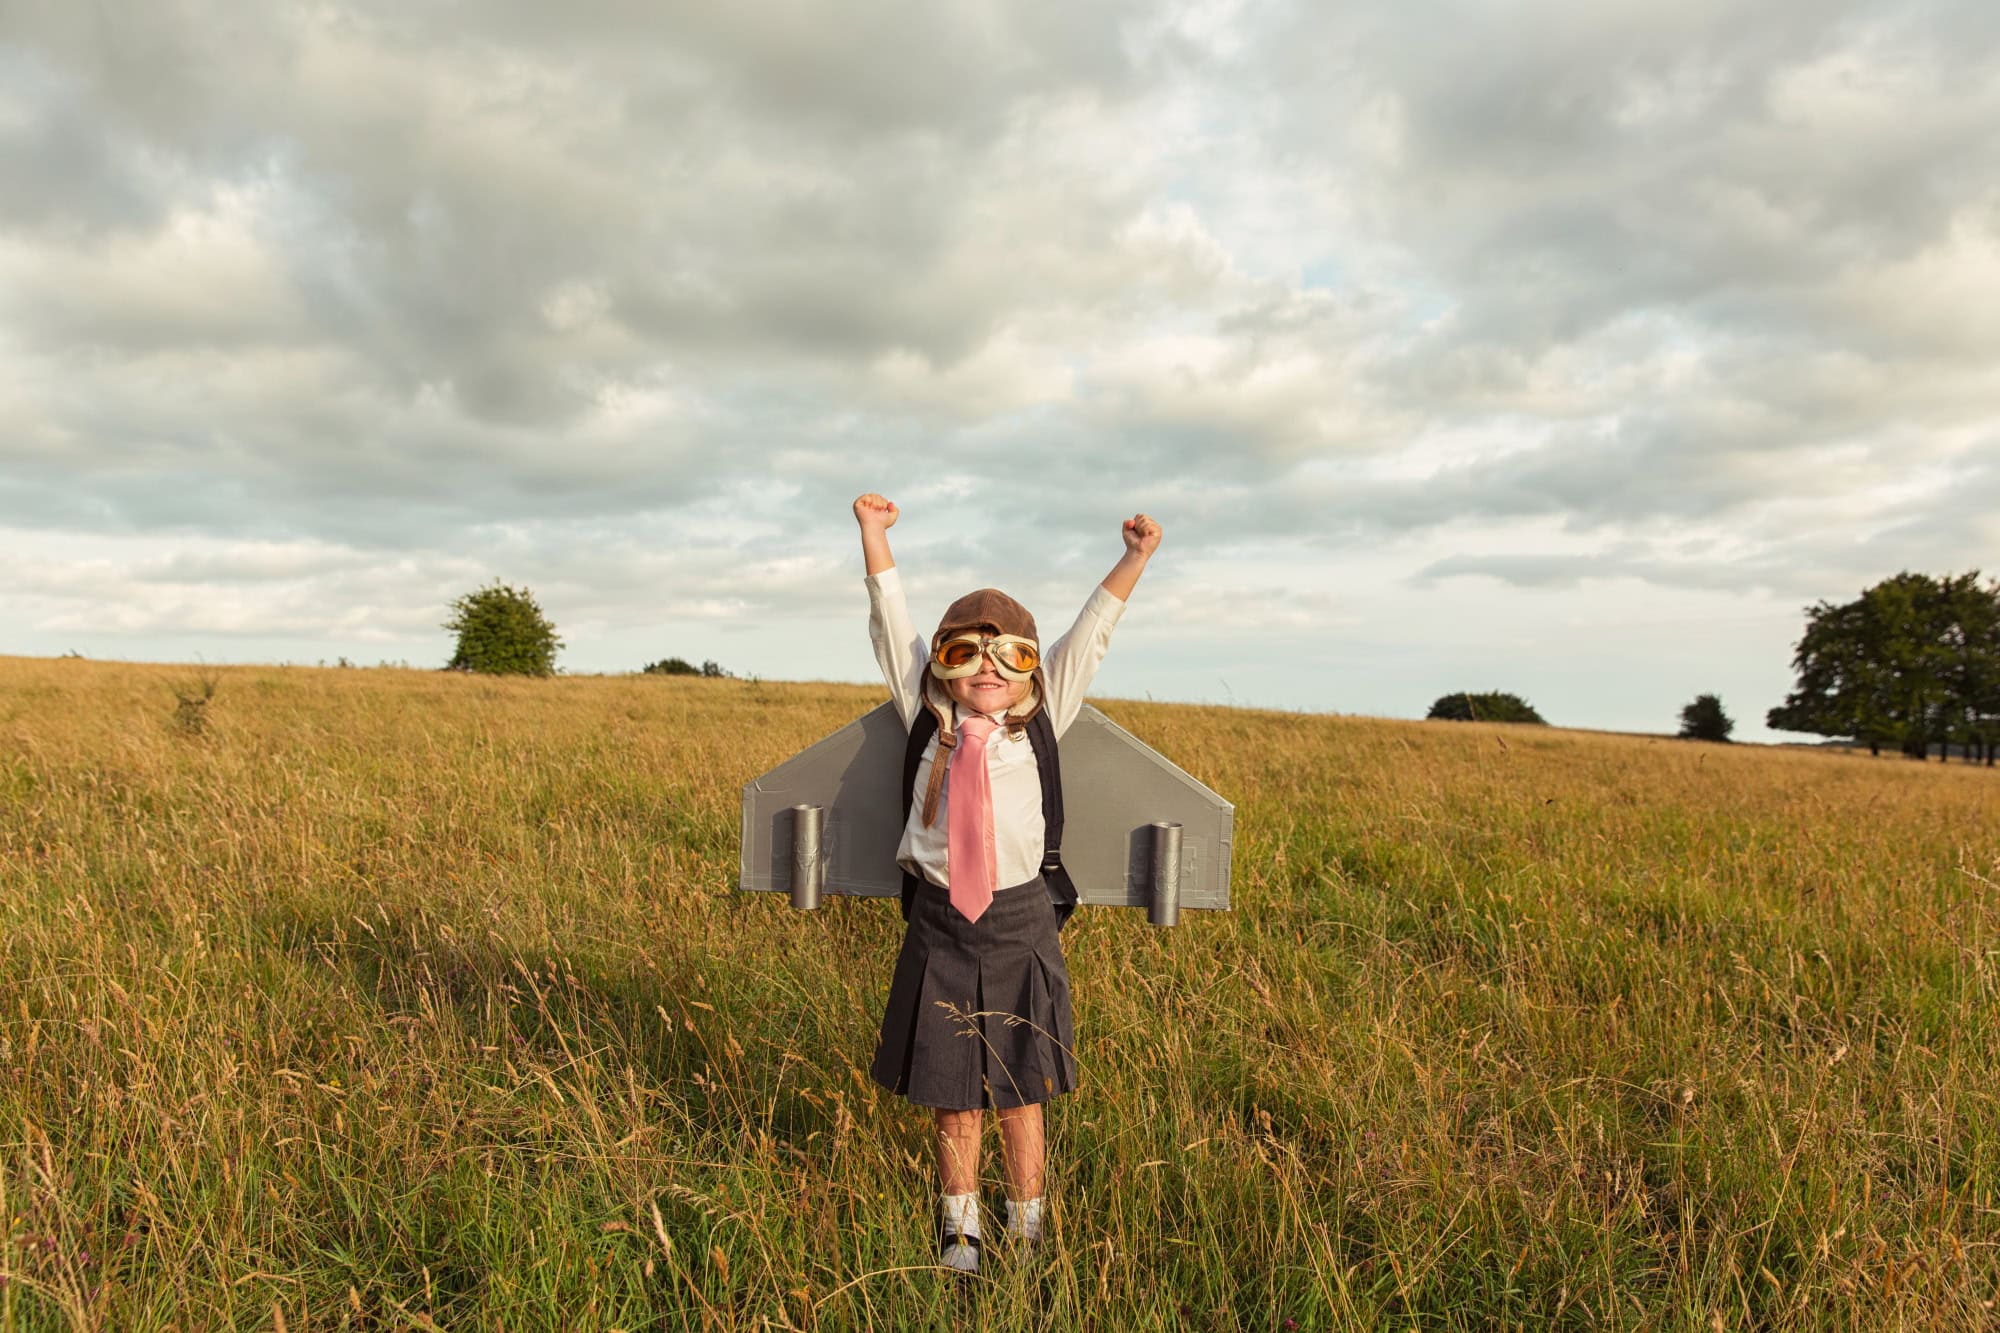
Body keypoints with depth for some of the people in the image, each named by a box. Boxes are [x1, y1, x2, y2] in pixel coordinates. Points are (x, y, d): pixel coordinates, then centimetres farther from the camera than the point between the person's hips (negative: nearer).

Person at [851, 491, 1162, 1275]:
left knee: (1019, 1093, 11)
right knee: (952, 1094, 13)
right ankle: (959, 1228, 32)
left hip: (1019, 923, 0)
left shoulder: (1038, 723, 1)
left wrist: (1134, 559, -4)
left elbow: (1089, 635, 0)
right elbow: (892, 628, 3)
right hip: (941, 924, 1)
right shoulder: (928, 721, 1)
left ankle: (1026, 1230, 29)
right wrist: (875, 538, 2)